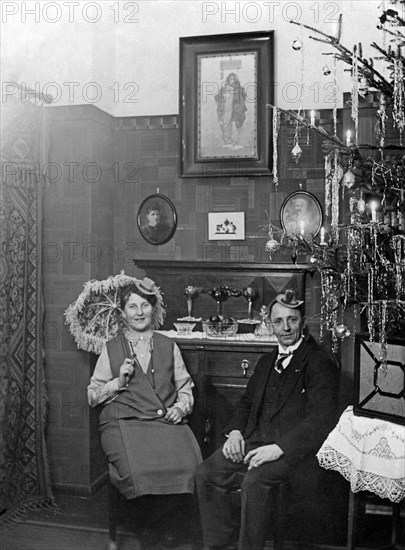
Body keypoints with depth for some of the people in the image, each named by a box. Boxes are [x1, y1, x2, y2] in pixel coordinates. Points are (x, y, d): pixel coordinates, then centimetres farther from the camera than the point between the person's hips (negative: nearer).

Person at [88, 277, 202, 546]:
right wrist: (119, 382, -2)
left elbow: (185, 387, 18)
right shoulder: (111, 349, 13)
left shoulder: (168, 346, 18)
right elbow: (93, 396, 13)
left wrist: (181, 407, -2)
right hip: (123, 421, -1)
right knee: (139, 471, -31)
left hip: (166, 420, 2)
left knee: (188, 467, -26)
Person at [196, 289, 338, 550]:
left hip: (294, 448, -7)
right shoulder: (266, 361, 20)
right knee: (207, 473, -11)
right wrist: (236, 431, 3)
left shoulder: (320, 363, -6)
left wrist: (279, 448, -23)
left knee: (255, 480, -32)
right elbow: (247, 402, 24)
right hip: (255, 440, 7)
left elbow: (321, 419, -15)